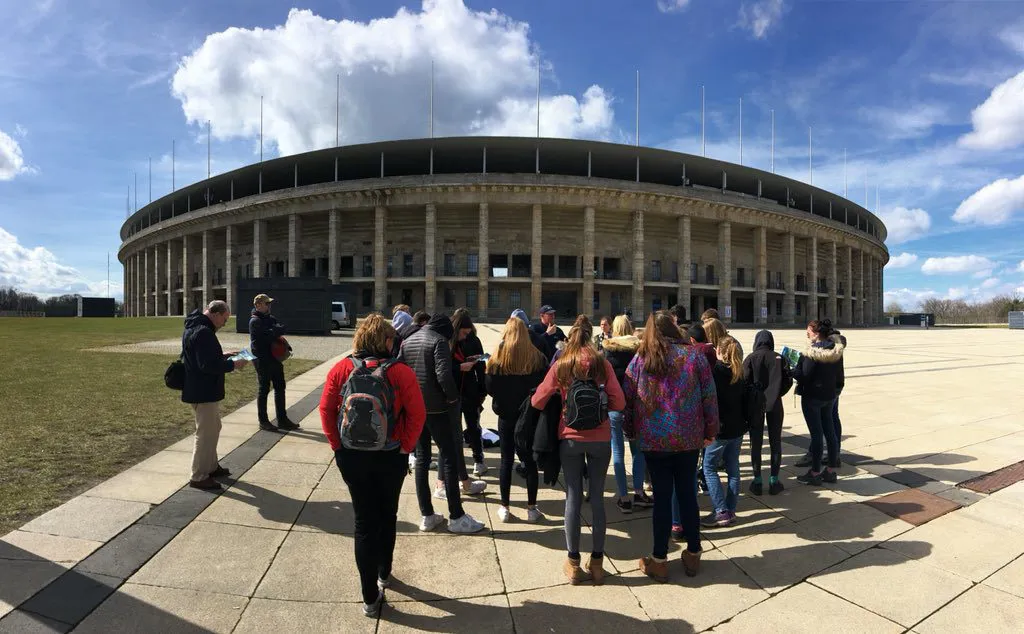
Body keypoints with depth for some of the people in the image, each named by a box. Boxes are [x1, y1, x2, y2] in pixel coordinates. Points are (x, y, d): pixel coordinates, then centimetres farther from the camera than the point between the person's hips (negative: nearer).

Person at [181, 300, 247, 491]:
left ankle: (211, 467, 33)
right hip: (203, 393, -11)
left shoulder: (194, 328, 12)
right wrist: (233, 365, -17)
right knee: (206, 433, -2)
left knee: (213, 429, 21)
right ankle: (198, 477, 8)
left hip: (204, 391, 11)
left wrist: (223, 356, 13)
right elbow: (208, 365, -28)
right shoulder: (203, 332, -23)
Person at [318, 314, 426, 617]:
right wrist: (406, 447, -6)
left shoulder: (341, 369, -7)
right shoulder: (401, 372, -15)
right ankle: (383, 574, 42)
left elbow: (326, 409, -6)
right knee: (387, 516, 22)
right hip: (390, 457, -1)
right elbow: (417, 414, -18)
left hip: (351, 456, 2)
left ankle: (370, 597, 19)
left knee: (364, 520, 13)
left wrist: (337, 444, 2)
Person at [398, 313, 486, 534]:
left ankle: (426, 516, 17)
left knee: (422, 458, 13)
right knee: (449, 458, 1)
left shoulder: (408, 342, 11)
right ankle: (456, 517, 5)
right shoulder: (439, 341, -11)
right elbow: (443, 374, -21)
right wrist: (453, 396, -8)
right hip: (436, 408, -7)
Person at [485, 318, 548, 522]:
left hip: (506, 416, 0)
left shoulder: (498, 358, -8)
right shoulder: (537, 357, -7)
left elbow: (490, 388, -7)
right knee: (530, 461, 9)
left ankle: (504, 508, 17)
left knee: (507, 461, 10)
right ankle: (532, 509, 16)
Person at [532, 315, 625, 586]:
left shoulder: (560, 365, -5)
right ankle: (597, 562, 18)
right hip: (600, 439, 1)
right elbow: (618, 403, -7)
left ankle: (573, 563, 16)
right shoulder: (602, 363, -4)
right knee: (597, 498, 10)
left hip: (570, 439, 0)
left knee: (573, 498, 8)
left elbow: (537, 401, -4)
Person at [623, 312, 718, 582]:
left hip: (654, 440, -1)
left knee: (661, 497, 7)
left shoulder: (640, 360, -3)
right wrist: (710, 430, 10)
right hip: (689, 439, 1)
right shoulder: (694, 355, -2)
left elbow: (628, 400, -1)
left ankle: (659, 561, 16)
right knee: (688, 495, 14)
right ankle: (693, 555, 27)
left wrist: (630, 431, 12)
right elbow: (710, 396, -1)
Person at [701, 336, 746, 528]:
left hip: (720, 428, -7)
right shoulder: (739, 374, 6)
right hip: (737, 428, 7)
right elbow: (745, 402, 11)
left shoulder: (714, 371, -15)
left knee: (709, 467, 3)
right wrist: (743, 423, 19)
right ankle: (731, 510, 17)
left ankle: (721, 512, -1)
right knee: (733, 468, 11)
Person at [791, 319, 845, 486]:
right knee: (830, 431, 14)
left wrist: (791, 368, -4)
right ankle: (830, 470, 23)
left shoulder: (812, 352, -20)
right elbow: (840, 375, 9)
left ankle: (815, 473, 8)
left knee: (816, 433, -1)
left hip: (812, 396, -7)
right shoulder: (836, 350, 3)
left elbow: (803, 375, -21)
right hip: (830, 395, 7)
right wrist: (836, 390, 21)